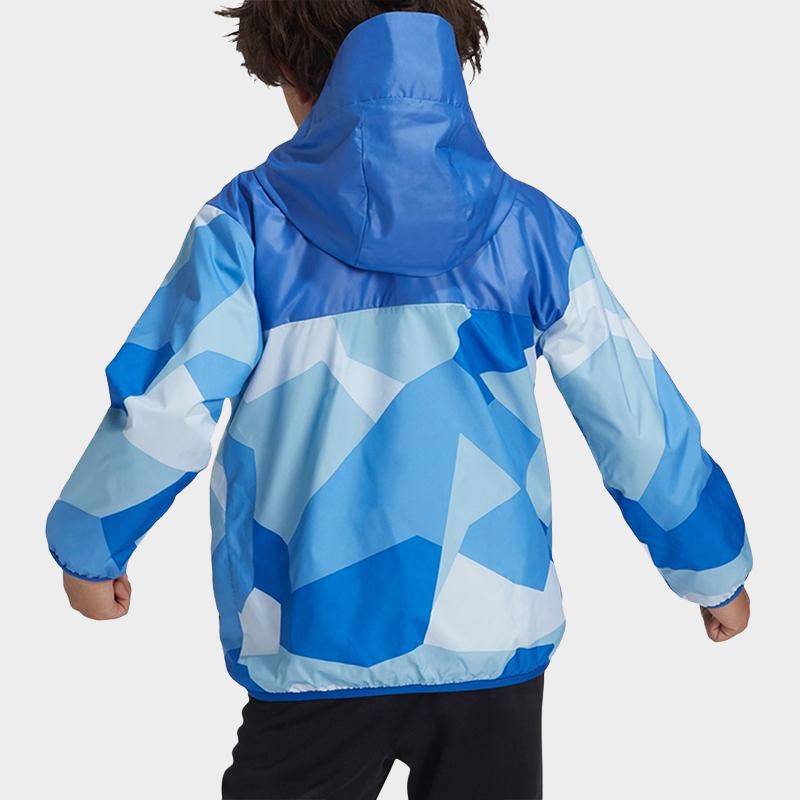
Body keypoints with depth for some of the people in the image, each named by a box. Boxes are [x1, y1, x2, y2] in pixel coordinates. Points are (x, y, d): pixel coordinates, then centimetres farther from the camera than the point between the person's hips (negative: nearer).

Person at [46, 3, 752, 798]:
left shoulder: (252, 219, -7)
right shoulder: (527, 225, -2)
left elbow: (165, 411, -8)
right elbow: (638, 417, 1)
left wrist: (89, 546, 10)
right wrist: (716, 569, 14)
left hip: (316, 641, -1)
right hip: (492, 634, 2)